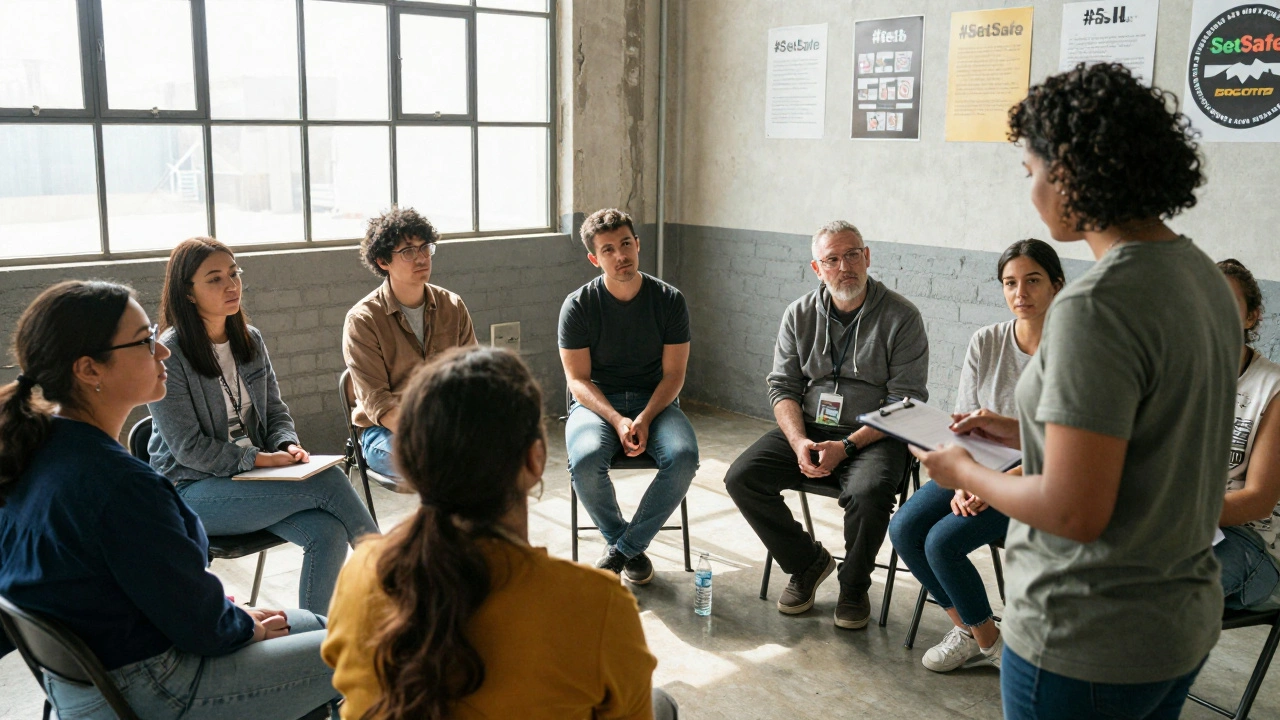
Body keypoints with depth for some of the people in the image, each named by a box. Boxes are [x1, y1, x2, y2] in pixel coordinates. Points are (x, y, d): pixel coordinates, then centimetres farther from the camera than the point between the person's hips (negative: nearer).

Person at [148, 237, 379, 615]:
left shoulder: (250, 339, 8)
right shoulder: (169, 355, -12)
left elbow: (276, 412, 14)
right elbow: (188, 447, -14)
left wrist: (288, 445, -7)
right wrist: (259, 459, -19)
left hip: (250, 480, 6)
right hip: (194, 491, -6)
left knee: (328, 533, -23)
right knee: (328, 481, -24)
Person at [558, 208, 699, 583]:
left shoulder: (669, 300, -2)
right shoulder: (578, 306, -5)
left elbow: (673, 374, -2)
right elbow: (578, 379, -6)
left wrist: (645, 418, -19)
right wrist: (617, 421, -22)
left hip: (655, 401, 1)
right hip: (596, 402, -1)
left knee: (683, 456, -30)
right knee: (585, 460, -33)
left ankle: (623, 548, -11)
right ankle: (625, 544, -5)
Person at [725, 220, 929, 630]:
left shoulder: (901, 317, -6)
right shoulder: (799, 315, 7)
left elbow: (906, 402, -10)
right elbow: (782, 386, 6)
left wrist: (847, 446, -20)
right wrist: (799, 442, -14)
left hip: (872, 436, -4)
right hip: (808, 428, 4)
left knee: (869, 492, -35)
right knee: (741, 478, -16)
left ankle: (854, 585, -4)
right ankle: (807, 562, 6)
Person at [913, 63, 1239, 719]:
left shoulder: (1096, 306, -25)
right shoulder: (1204, 278, 4)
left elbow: (1075, 511, -26)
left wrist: (965, 473, -10)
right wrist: (1022, 431, 12)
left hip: (1088, 643, -8)